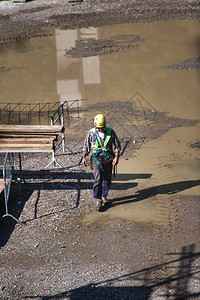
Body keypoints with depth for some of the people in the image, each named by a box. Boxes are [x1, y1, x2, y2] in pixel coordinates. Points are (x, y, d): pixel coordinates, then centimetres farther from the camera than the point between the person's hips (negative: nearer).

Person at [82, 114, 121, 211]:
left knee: (107, 179, 10)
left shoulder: (110, 132, -4)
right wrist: (84, 157, 11)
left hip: (108, 159, 2)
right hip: (96, 159, -2)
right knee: (98, 179, -13)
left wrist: (116, 157, -7)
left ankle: (104, 196, 29)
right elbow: (86, 146, 8)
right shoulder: (91, 133, -5)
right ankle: (98, 199, -8)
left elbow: (117, 145, 2)